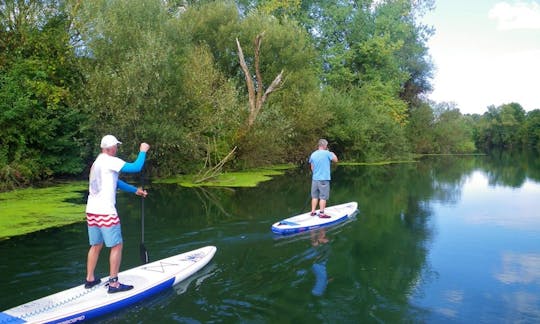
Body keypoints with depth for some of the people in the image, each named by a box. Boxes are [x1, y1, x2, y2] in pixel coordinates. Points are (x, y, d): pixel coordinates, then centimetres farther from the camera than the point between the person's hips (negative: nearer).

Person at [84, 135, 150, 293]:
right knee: (116, 246, 0)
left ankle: (90, 279, 25)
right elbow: (136, 167, -17)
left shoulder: (97, 162, 18)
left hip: (91, 211, 9)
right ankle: (113, 283, 3)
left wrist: (135, 190, 25)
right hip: (105, 212, -9)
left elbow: (116, 182, 23)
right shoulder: (110, 161, -12)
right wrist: (143, 151, -2)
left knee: (96, 246, 18)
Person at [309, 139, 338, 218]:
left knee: (315, 196, 13)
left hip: (315, 179, 5)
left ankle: (313, 212, 17)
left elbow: (312, 168, 11)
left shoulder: (313, 154, 5)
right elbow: (335, 160, 2)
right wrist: (332, 154, 16)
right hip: (324, 179, -5)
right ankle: (321, 213, 1)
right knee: (323, 197, 0)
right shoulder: (327, 153, -10)